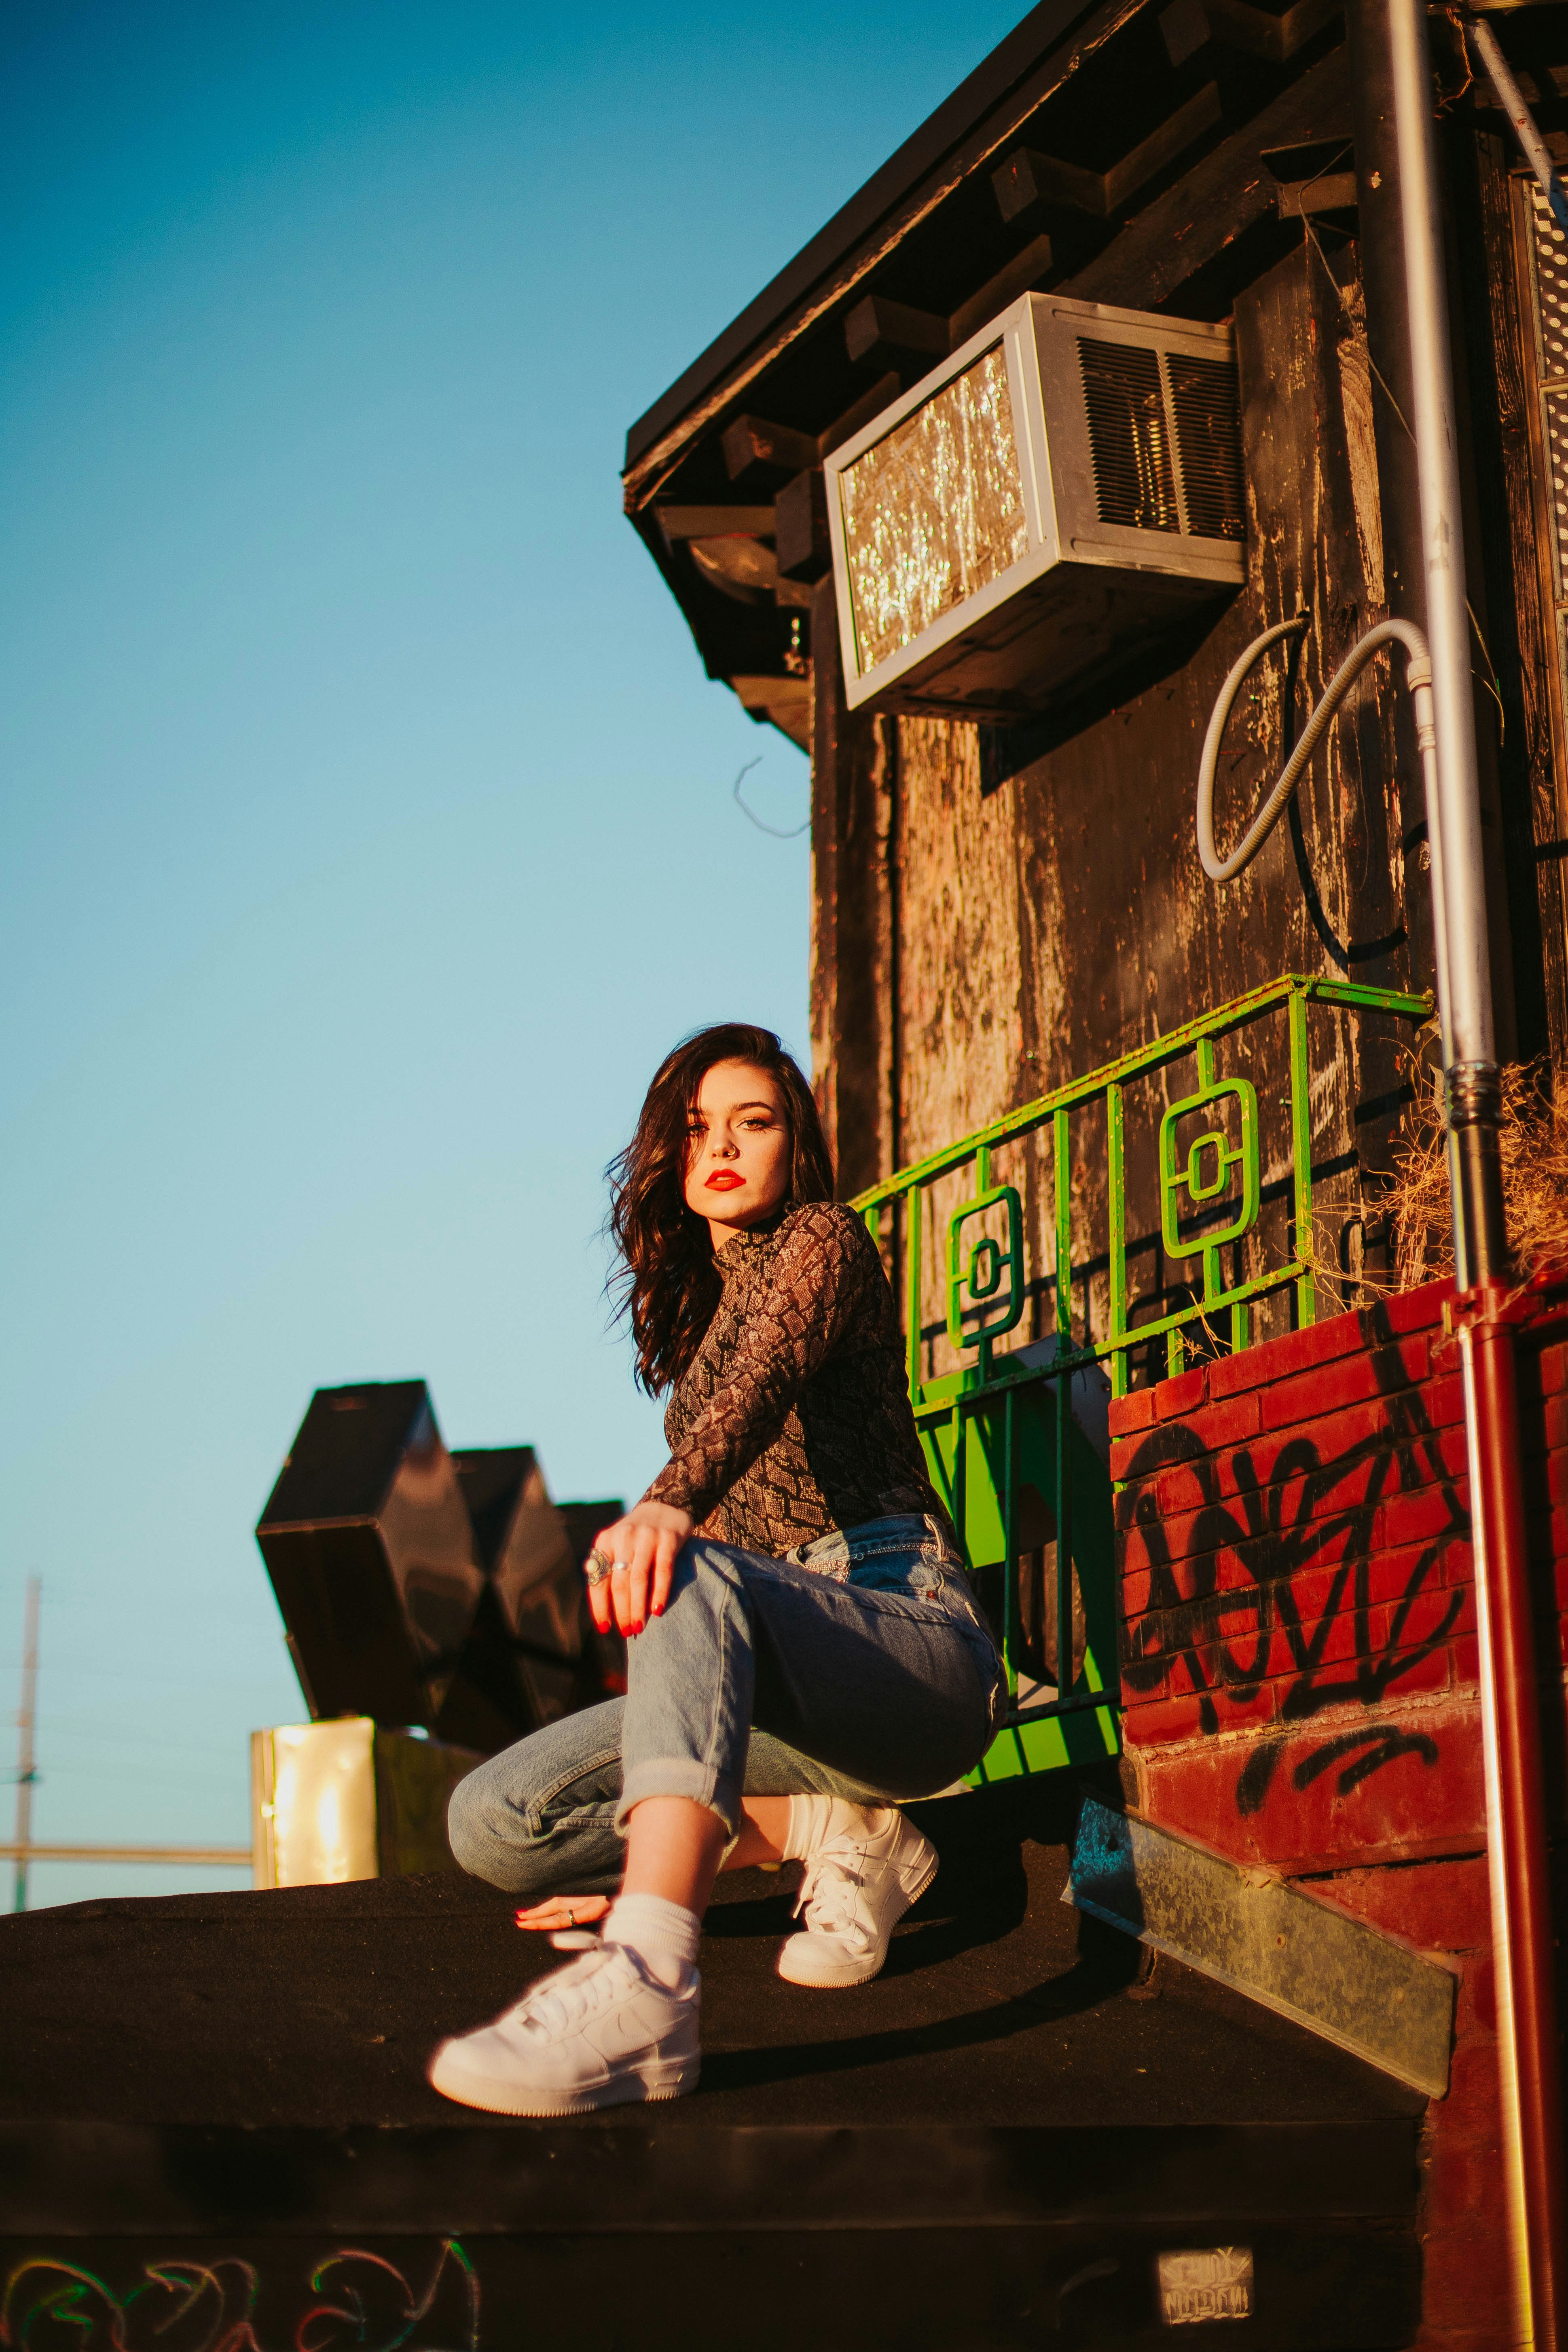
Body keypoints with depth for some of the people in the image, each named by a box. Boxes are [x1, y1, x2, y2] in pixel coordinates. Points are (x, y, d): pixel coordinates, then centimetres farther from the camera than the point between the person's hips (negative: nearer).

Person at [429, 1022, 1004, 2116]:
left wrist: (668, 1504, -42)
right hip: (782, 1667, 8)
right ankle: (840, 1835, -5)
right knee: (494, 1819, -11)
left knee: (691, 1575, -40)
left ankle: (647, 1983, -57)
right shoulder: (698, 1308, 27)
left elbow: (767, 1379, -19)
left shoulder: (823, 1239, 4)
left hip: (912, 1626, -7)